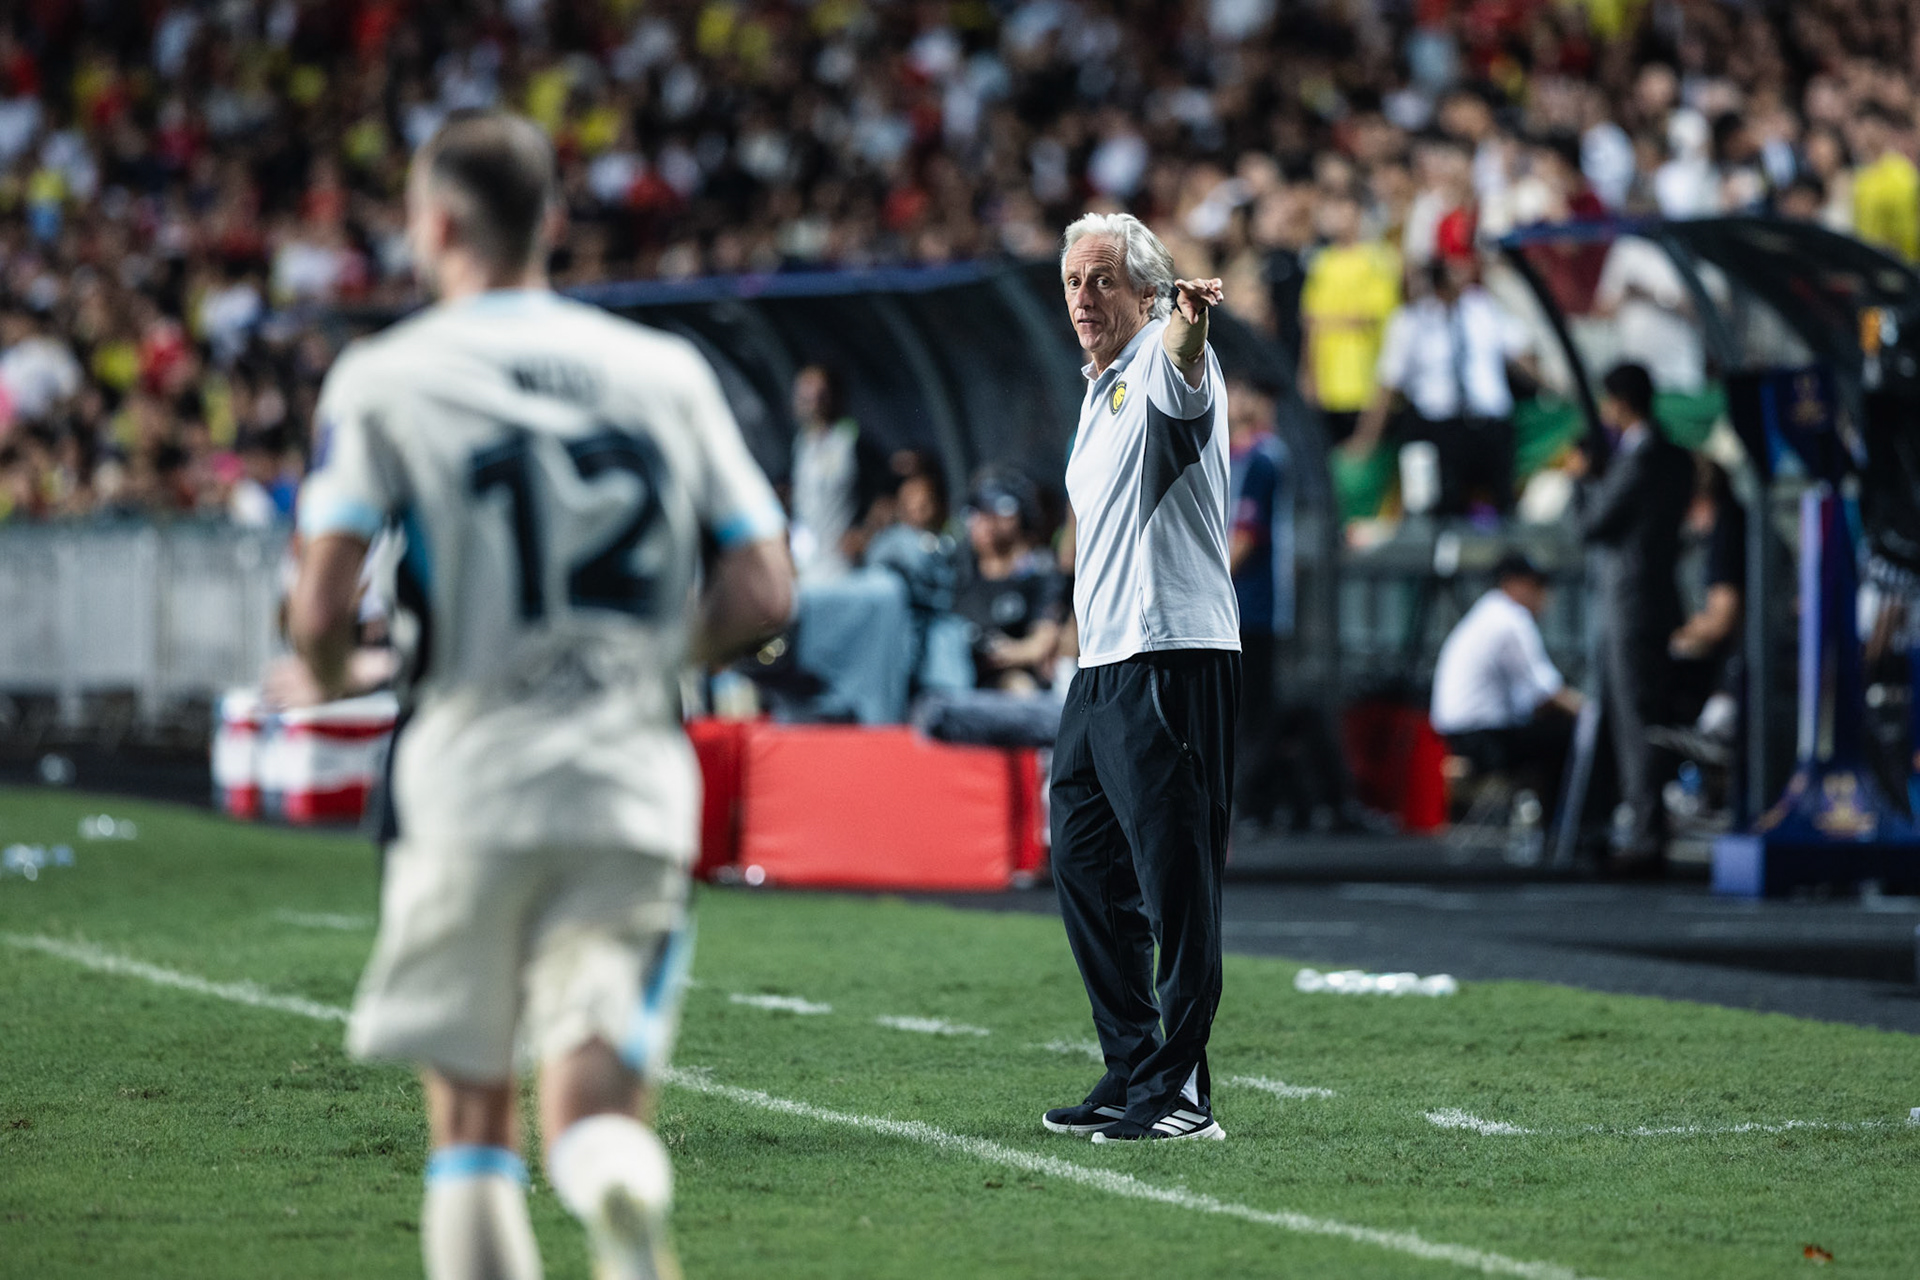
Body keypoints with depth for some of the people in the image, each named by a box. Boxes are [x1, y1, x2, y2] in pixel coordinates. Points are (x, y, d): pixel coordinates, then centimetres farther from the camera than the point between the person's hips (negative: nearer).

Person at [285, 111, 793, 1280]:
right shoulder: (667, 372, 8)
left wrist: (330, 676, 14)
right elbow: (763, 593, 4)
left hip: (470, 788, -2)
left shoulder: (386, 378, -2)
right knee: (593, 1114, 1)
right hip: (635, 789, 2)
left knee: (472, 1117, 12)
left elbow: (322, 611, -9)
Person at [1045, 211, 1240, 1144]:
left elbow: (1180, 366, -35)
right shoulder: (1099, 392, 20)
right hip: (1101, 666, 10)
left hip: (1173, 659, -10)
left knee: (1174, 881, -9)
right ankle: (1131, 1074, 22)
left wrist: (1187, 322, -57)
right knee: (1085, 868, 13)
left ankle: (1179, 1092, -8)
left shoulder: (1163, 365, -8)